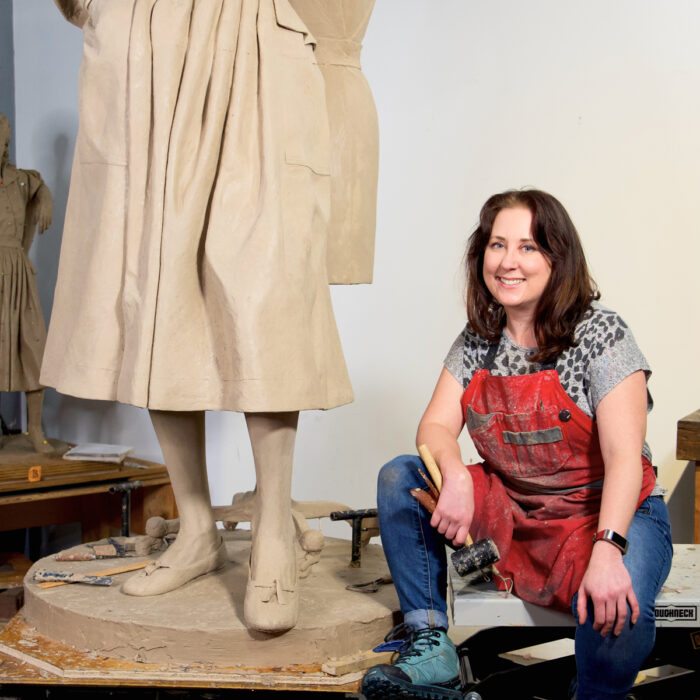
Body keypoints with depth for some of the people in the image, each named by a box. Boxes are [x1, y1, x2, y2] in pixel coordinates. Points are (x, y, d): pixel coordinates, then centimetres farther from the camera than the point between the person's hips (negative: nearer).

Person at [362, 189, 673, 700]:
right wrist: (456, 477, -27)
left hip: (606, 514, -5)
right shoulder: (477, 341, 3)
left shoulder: (601, 333, -14)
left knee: (617, 612, -36)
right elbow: (435, 427, -2)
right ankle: (430, 646, -8)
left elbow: (624, 456, -21)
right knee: (399, 478, -8)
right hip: (510, 514, 6)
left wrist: (607, 550, -37)